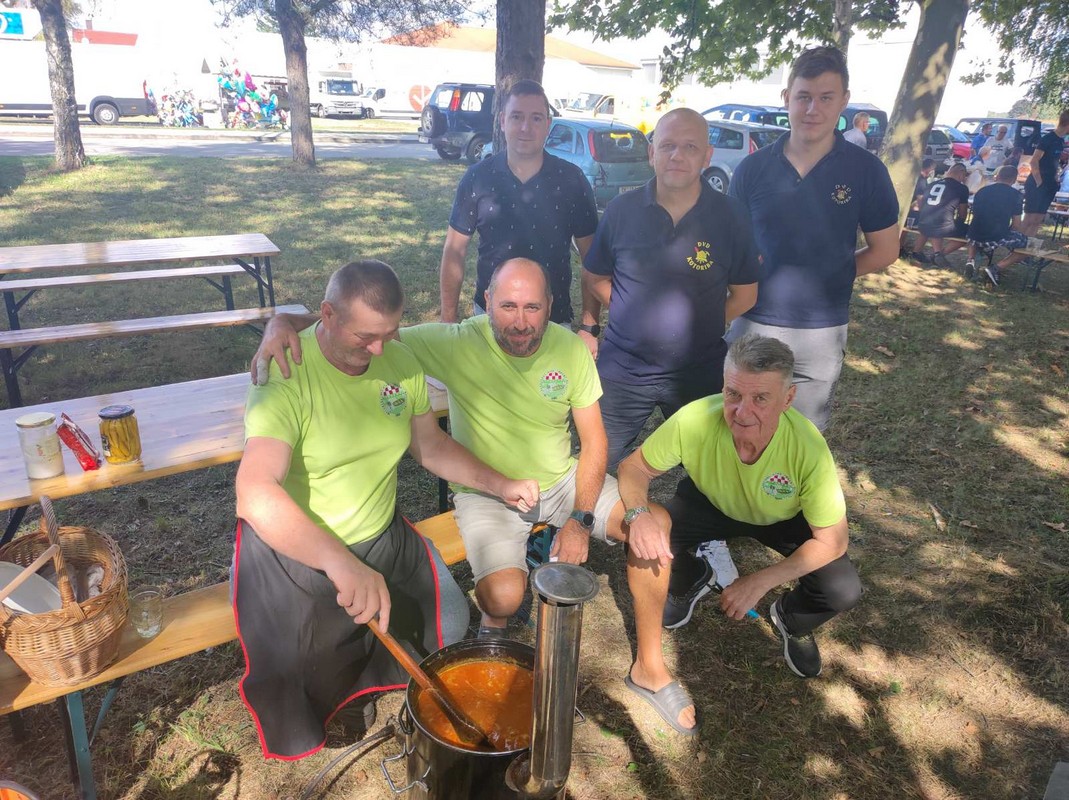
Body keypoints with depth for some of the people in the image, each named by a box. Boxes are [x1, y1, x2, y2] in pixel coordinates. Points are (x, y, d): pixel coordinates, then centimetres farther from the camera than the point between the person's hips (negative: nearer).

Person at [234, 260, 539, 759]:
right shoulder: (286, 376, -25)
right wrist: (340, 563, -51)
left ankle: (366, 674, 29)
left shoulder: (400, 362, -6)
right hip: (294, 548, -5)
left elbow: (430, 445, 9)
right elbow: (255, 492, -37)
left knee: (450, 627, -1)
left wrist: (498, 485, -5)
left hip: (383, 537, 5)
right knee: (298, 683, -13)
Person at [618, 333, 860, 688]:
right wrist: (639, 514, -41)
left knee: (843, 590, -22)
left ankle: (790, 621, 17)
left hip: (784, 519, 0)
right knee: (645, 541, -24)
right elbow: (635, 467, -20)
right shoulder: (694, 420, -36)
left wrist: (760, 582, -30)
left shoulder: (809, 448, -36)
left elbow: (831, 540, -23)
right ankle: (696, 581, 14)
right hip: (710, 502, 1)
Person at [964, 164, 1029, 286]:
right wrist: (1005, 234, 22)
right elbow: (1016, 226, 2)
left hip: (976, 237, 4)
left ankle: (971, 260, 10)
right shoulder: (1016, 195, 2)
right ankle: (996, 268, 0)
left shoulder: (982, 191, 14)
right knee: (1024, 242, 21)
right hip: (997, 238, -4)